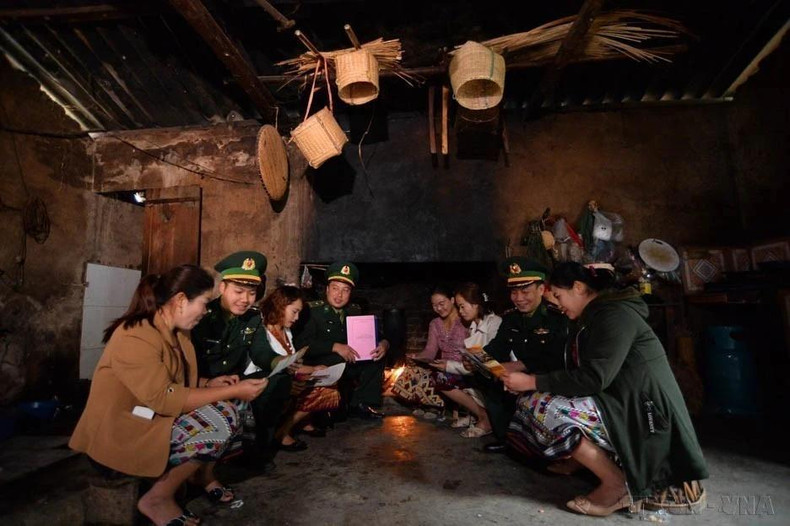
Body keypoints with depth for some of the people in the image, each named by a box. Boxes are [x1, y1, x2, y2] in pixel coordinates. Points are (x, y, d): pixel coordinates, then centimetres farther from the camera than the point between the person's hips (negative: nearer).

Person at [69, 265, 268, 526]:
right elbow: (166, 399, -29)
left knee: (227, 412, -8)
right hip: (117, 438, -8)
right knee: (216, 425, -23)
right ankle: (157, 499, -3)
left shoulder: (174, 332, 2)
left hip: (152, 421, 9)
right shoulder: (136, 338, -27)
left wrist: (208, 384, -4)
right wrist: (233, 391, -25)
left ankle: (203, 475, 15)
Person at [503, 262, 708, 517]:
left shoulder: (614, 314, -16)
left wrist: (533, 382, -18)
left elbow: (593, 378, -24)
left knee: (542, 407, -22)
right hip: (625, 407, 10)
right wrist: (531, 378, 7)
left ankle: (616, 483, -9)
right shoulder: (598, 315, 14)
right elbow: (582, 373, 15)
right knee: (533, 399, 3)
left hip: (645, 415, -10)